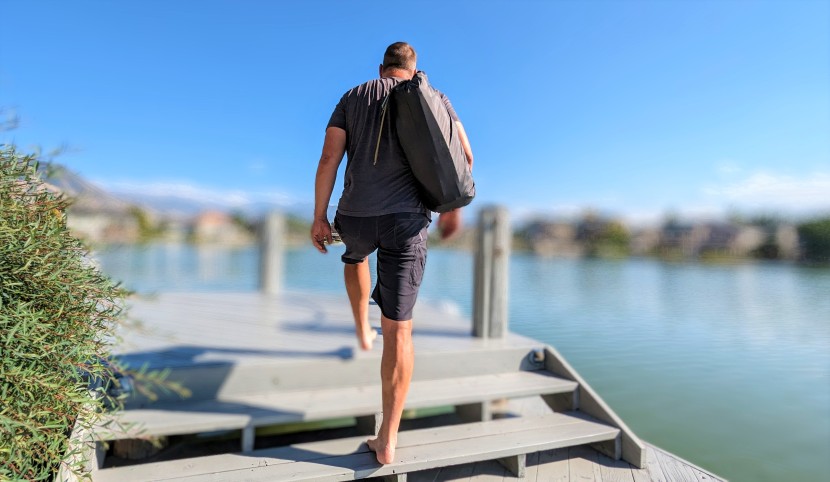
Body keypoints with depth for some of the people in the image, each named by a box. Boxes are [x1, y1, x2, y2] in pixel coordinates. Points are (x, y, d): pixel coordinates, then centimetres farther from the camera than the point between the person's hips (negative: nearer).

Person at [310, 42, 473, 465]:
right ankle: (387, 439, 5)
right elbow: (464, 155, 4)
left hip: (355, 217, 1)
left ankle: (362, 330, 42)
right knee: (398, 328, 1)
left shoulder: (353, 97, 15)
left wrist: (319, 217, 5)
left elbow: (329, 157, 3)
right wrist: (452, 209, 15)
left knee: (355, 255, 40)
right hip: (406, 220, -1)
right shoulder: (433, 99, 14)